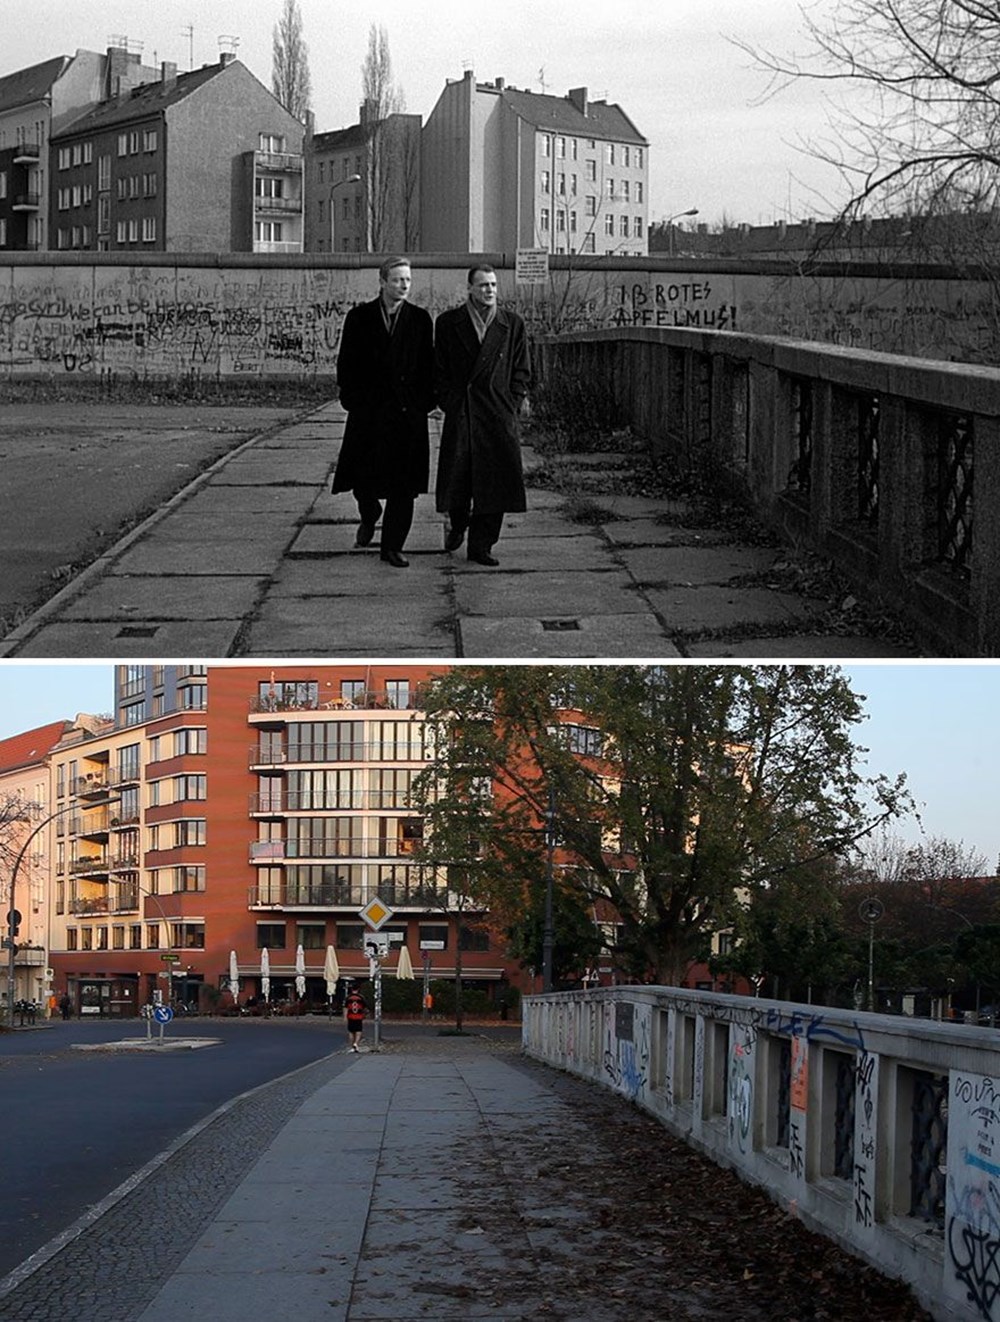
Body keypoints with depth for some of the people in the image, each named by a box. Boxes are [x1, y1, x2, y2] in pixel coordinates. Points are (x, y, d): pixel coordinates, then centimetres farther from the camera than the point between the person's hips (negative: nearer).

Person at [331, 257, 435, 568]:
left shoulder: (420, 319, 6)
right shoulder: (359, 318, 4)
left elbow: (427, 366, 7)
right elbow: (346, 363, 5)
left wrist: (425, 401, -1)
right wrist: (352, 399, -3)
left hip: (408, 412, 0)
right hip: (368, 411, 0)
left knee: (403, 483, -2)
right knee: (361, 474, 2)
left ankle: (392, 547, 6)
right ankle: (369, 516, 34)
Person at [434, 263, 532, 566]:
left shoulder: (513, 325, 7)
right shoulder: (448, 323, 5)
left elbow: (522, 371, 10)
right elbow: (439, 369, 6)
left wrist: (512, 406, 1)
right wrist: (448, 403, -3)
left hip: (498, 415, 1)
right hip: (460, 413, -1)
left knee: (495, 481, -2)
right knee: (455, 479, 1)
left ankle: (481, 545, 7)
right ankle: (457, 524, 32)